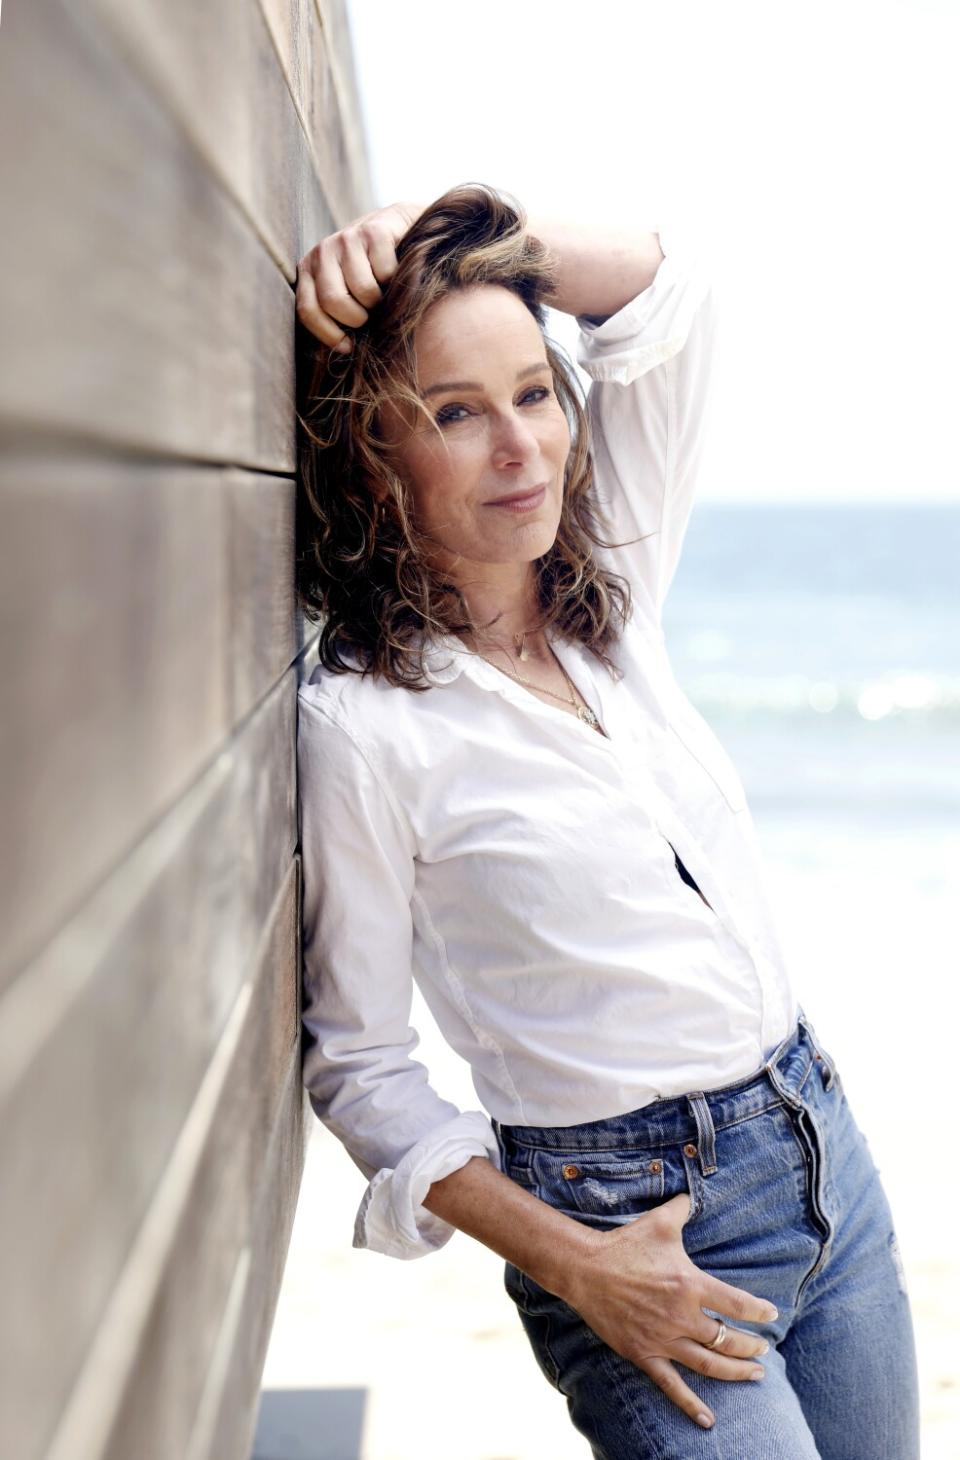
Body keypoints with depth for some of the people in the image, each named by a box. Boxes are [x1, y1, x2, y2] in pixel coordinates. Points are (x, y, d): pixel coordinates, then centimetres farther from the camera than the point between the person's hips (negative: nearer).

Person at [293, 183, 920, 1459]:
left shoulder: (611, 606, 2)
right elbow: (359, 1065, -9)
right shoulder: (364, 725, -15)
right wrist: (575, 1264, -16)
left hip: (824, 1148, 6)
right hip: (636, 1221, -6)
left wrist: (451, 237, -11)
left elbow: (670, 290, 2)